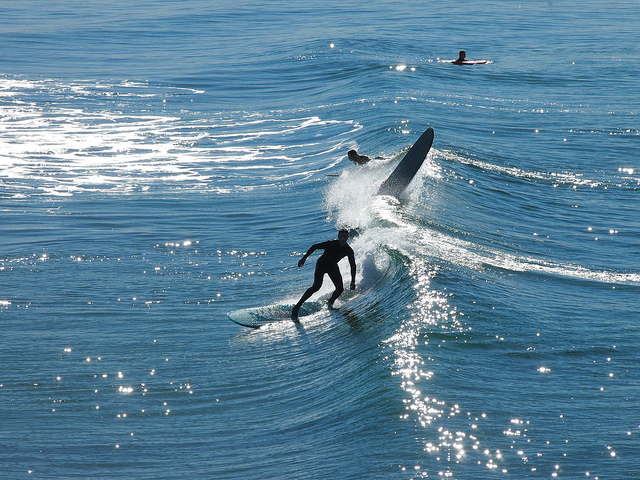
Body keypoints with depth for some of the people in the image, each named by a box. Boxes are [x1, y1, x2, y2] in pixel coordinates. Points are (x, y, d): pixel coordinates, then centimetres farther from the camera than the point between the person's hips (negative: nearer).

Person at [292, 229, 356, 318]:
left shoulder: (349, 250, -12)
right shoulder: (331, 244, -23)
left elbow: (353, 266, -4)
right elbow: (314, 247, -16)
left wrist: (353, 282, -7)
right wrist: (304, 258, -18)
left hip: (332, 267, 4)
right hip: (322, 264, -4)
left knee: (340, 289, -10)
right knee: (316, 286, -22)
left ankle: (330, 303, 21)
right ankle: (297, 307, -20)